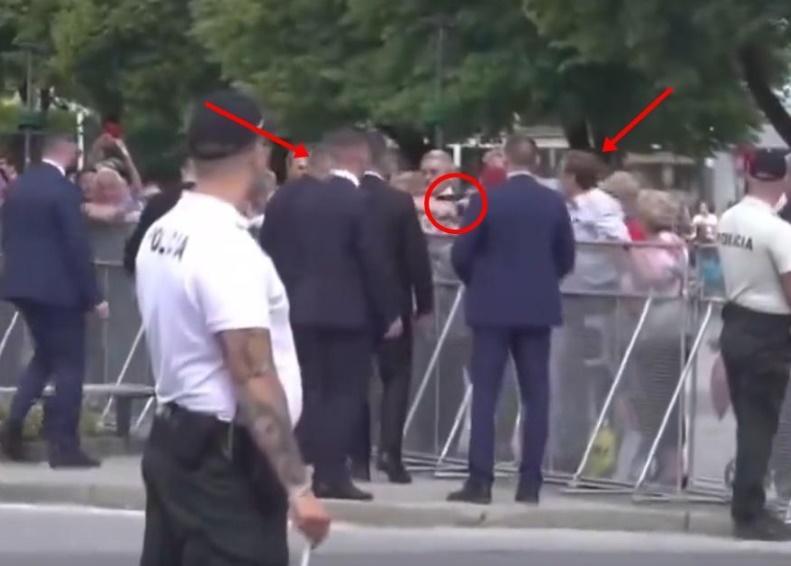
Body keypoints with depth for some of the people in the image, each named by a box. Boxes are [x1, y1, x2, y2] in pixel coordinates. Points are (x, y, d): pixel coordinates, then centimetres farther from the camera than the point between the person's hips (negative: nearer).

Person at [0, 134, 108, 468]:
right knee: (69, 363, 0)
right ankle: (64, 445, -1)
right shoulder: (64, 190, -14)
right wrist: (94, 296, -11)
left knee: (45, 355, 21)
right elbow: (77, 246, -16)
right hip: (58, 288, -7)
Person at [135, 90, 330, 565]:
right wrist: (298, 486, -23)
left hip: (175, 443, 10)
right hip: (226, 460, -10)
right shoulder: (226, 246, -19)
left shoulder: (163, 233, 9)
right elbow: (255, 379, -23)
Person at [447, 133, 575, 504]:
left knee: (485, 394, -2)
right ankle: (530, 482, 2)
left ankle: (480, 481, -8)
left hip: (493, 306, -3)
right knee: (535, 395, 5)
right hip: (538, 306, 3)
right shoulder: (554, 203, 2)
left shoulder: (486, 200, -8)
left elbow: (461, 254, -6)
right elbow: (566, 258, 7)